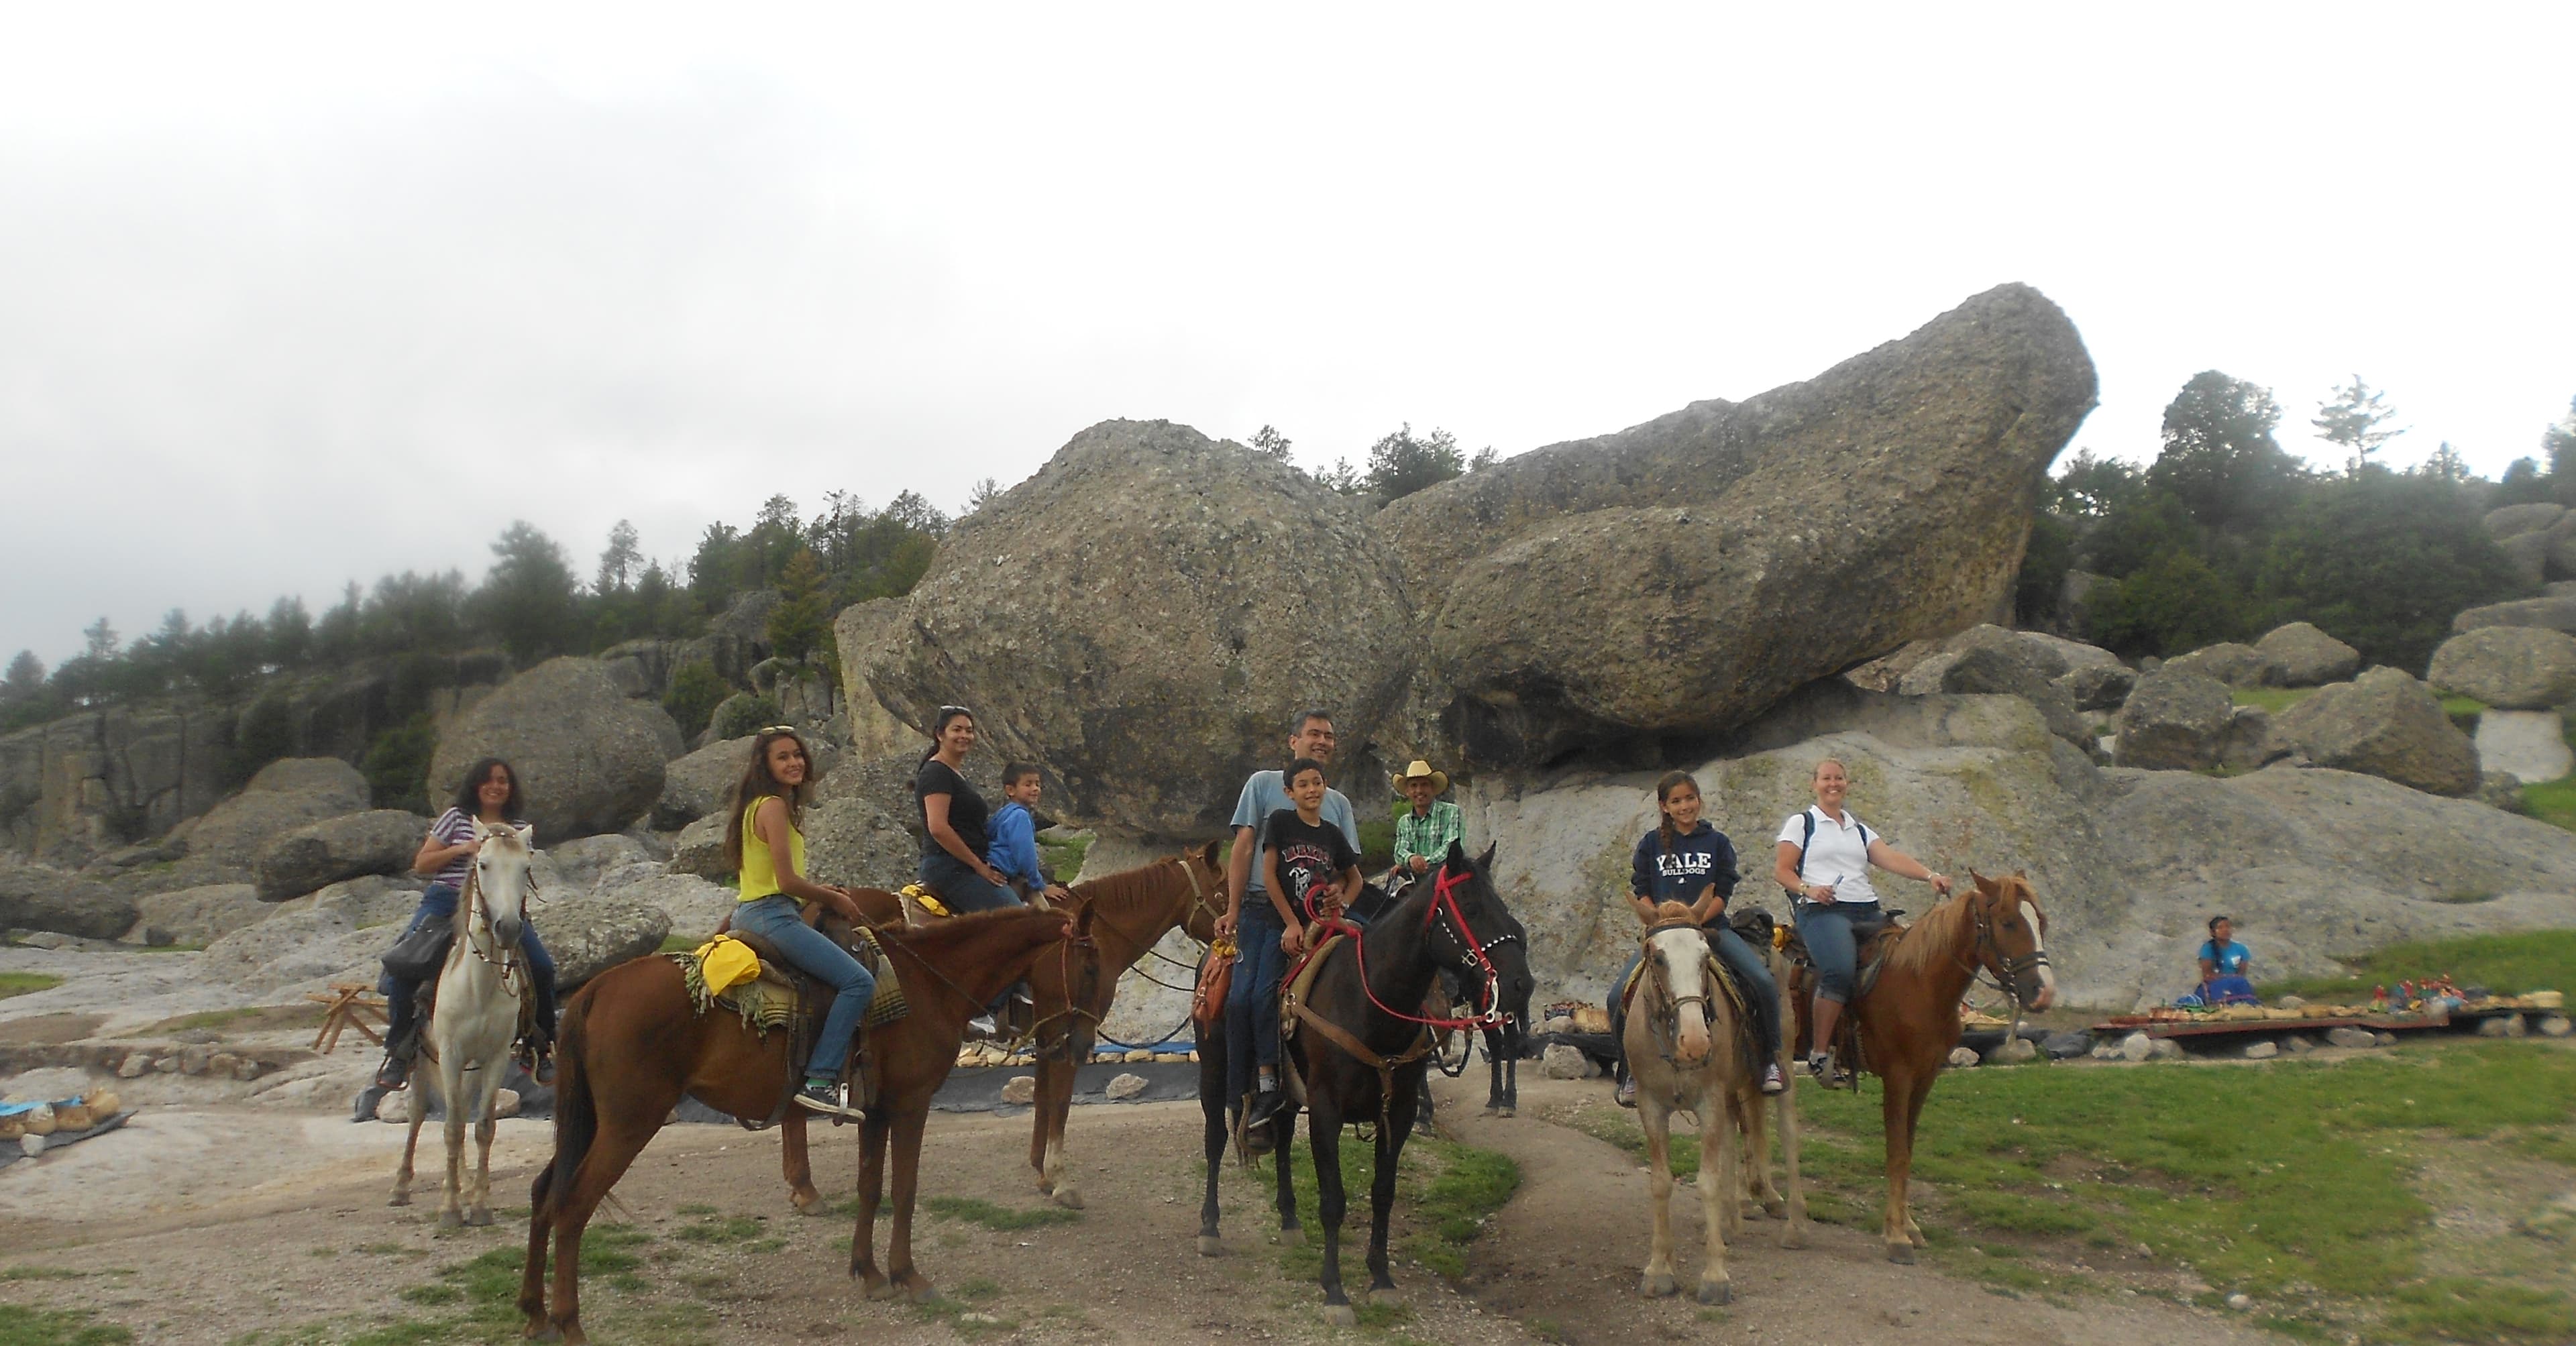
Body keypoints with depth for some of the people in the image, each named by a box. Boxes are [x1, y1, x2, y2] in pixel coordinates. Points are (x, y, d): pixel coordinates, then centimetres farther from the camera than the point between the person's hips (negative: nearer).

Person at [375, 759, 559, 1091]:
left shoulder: (519, 829, 12)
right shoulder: (456, 817, 6)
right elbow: (421, 864, 5)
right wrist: (463, 849, -10)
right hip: (447, 901, -1)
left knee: (542, 968, -14)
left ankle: (542, 1049, 2)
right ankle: (399, 1049, -4)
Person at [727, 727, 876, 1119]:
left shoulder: (764, 805, 18)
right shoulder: (773, 806, -12)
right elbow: (787, 881, -17)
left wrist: (821, 892, 13)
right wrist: (833, 899, -3)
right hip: (773, 916, -11)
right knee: (859, 981, -20)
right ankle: (820, 1081, -24)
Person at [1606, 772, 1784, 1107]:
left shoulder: (1717, 843, 8)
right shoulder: (1651, 844, 9)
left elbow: (1722, 894, 1)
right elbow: (1641, 892, 5)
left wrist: (1695, 919, -15)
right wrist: (1659, 922, -13)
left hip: (1711, 927, 0)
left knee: (1763, 982, -23)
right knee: (1619, 995, -19)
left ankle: (1770, 1060, -5)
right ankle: (1630, 1071, 1)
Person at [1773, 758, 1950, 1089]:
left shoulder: (1860, 830, 24)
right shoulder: (1802, 823, 12)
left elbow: (1891, 858, 8)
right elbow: (1781, 870, 6)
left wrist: (1930, 876, -9)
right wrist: (1808, 889, -14)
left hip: (1867, 911, 6)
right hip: (1822, 911, -6)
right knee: (1840, 970, -30)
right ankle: (1819, 1054, -23)